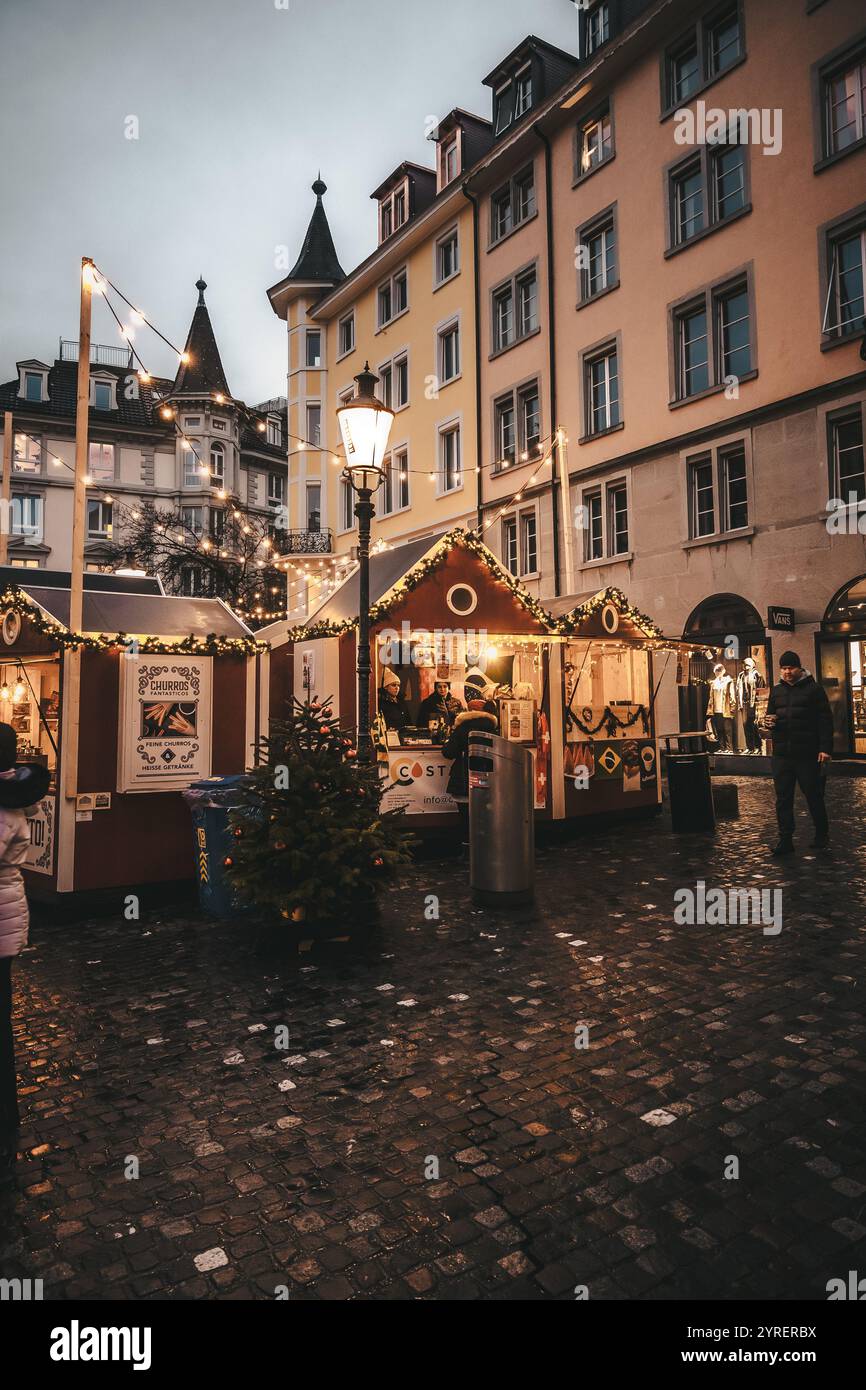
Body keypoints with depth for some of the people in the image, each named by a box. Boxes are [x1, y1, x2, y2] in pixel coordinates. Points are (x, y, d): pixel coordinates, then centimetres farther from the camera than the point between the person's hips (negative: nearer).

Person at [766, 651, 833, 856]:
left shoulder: (814, 689, -2)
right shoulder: (776, 691, 13)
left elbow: (825, 720, -6)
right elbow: (770, 715, 23)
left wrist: (825, 748, -14)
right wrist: (770, 721, -2)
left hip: (808, 754, -4)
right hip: (781, 754, 4)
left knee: (814, 796, 7)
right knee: (783, 799, 3)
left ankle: (822, 835, 25)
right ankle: (785, 840, 8)